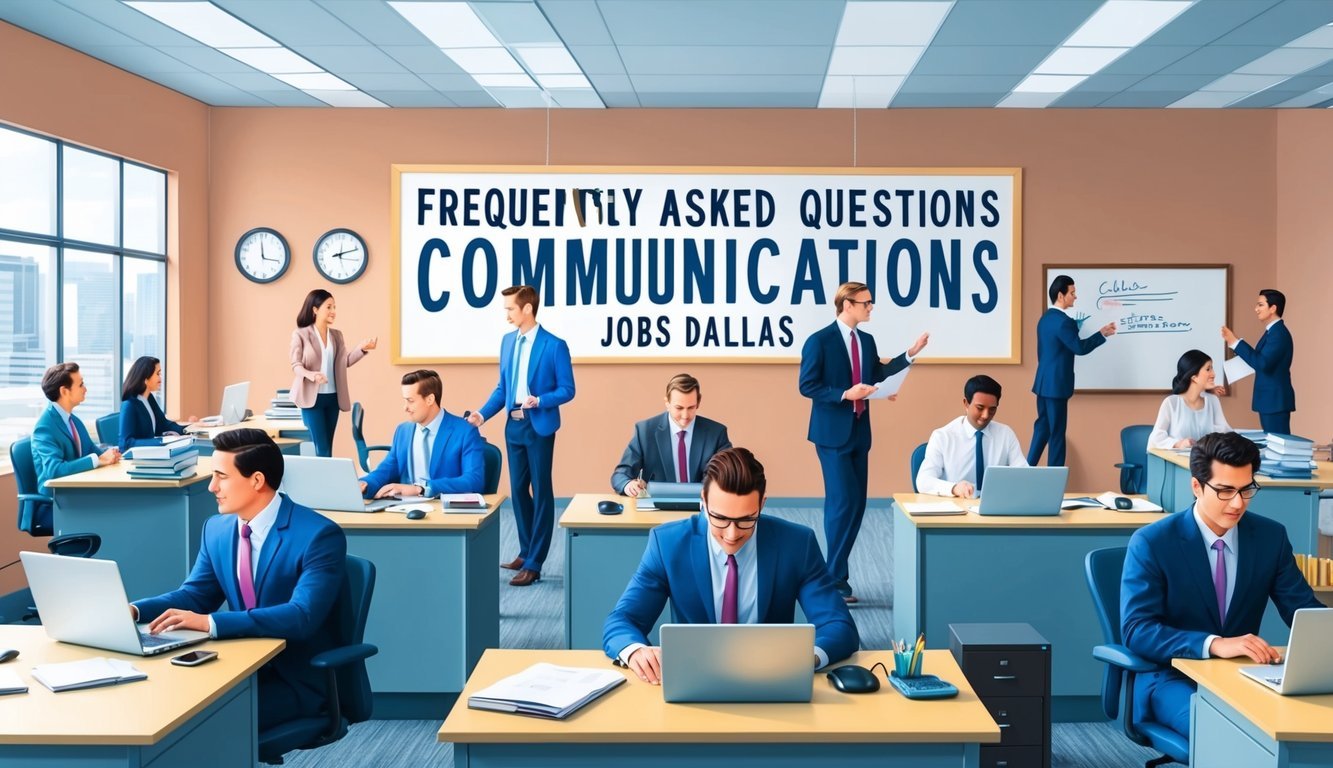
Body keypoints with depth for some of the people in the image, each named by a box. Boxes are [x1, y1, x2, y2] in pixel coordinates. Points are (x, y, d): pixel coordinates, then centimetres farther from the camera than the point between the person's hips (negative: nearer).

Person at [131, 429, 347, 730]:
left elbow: (301, 617, -29)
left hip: (295, 680, -6)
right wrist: (135, 610, -6)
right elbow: (194, 595, 14)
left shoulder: (319, 535, -19)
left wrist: (210, 623, -36)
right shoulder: (216, 529, 4)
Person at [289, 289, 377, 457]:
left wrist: (362, 348, -9)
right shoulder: (301, 334, -5)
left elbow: (346, 360, 7)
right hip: (312, 397, -5)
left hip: (332, 397, 5)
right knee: (322, 449, -10)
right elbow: (296, 364, -9)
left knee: (328, 447, 9)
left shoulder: (336, 335, 10)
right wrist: (311, 375, -29)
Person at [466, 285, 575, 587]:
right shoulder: (507, 341, 8)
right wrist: (482, 414, -1)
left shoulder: (554, 345, -11)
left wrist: (539, 400, -24)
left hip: (539, 427, -7)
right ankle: (526, 552, 28)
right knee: (518, 490, 14)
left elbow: (567, 390, -9)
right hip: (513, 425, 7)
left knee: (541, 492, 1)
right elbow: (502, 387, 12)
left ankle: (534, 563, 5)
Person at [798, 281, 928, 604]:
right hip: (833, 432, -7)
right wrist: (844, 394, -23)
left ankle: (834, 572, 19)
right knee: (843, 502, -10)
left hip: (859, 431, 7)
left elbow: (876, 375, 14)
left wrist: (910, 354, 9)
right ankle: (835, 577, 0)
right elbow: (807, 386, -13)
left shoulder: (867, 340, 11)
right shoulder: (819, 341, -10)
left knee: (856, 503, 9)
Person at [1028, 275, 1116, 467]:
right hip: (1056, 384, -9)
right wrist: (1102, 334, -10)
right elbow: (1080, 348, -18)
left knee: (1042, 427, 15)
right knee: (1057, 432, -1)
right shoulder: (1063, 321, -18)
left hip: (1044, 382, 9)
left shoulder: (1045, 318, 11)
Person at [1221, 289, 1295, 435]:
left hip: (1275, 400, -10)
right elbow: (1260, 359, 17)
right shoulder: (1272, 331, 14)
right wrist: (1236, 343, 10)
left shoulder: (1279, 333, -17)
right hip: (1269, 399, 10)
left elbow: (1263, 364, -26)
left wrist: (1236, 342, -24)